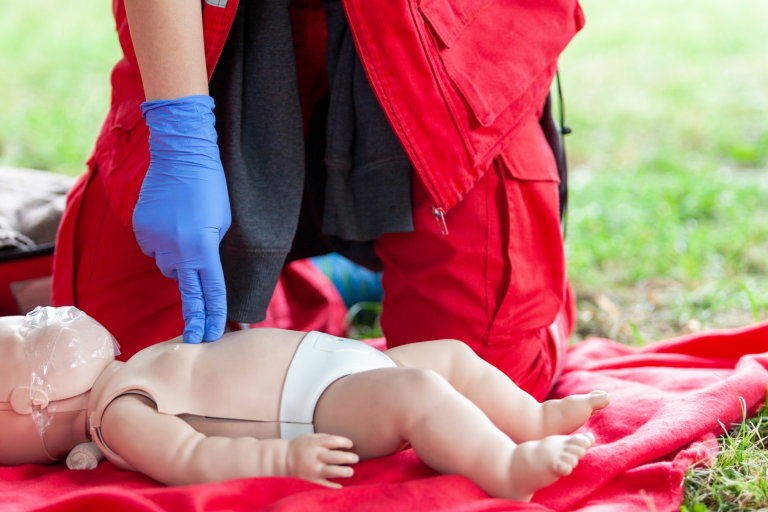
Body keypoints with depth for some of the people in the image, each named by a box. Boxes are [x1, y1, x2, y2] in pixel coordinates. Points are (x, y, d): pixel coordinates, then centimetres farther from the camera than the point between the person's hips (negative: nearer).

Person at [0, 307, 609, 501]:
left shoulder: (138, 371, 22)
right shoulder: (119, 414, -11)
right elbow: (190, 459, -23)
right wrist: (282, 457, -34)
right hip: (321, 407, -11)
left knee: (451, 353, 13)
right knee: (417, 391, -33)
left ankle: (535, 417, 21)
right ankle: (508, 467, -38)